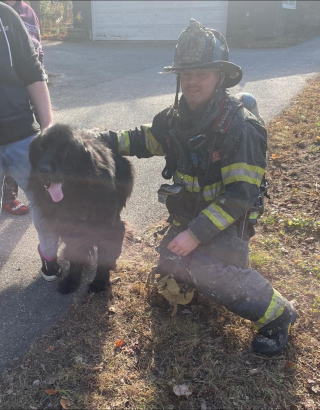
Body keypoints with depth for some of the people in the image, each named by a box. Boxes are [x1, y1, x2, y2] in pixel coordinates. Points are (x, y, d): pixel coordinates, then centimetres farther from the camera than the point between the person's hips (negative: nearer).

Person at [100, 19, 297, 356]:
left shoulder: (239, 128, -24)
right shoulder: (176, 117, -3)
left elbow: (240, 196, -27)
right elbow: (144, 140, 12)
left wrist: (197, 234, -29)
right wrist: (103, 139, -3)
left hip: (230, 221, -7)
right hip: (188, 218, 7)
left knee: (213, 272, -28)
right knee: (169, 266, 7)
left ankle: (277, 315, -4)